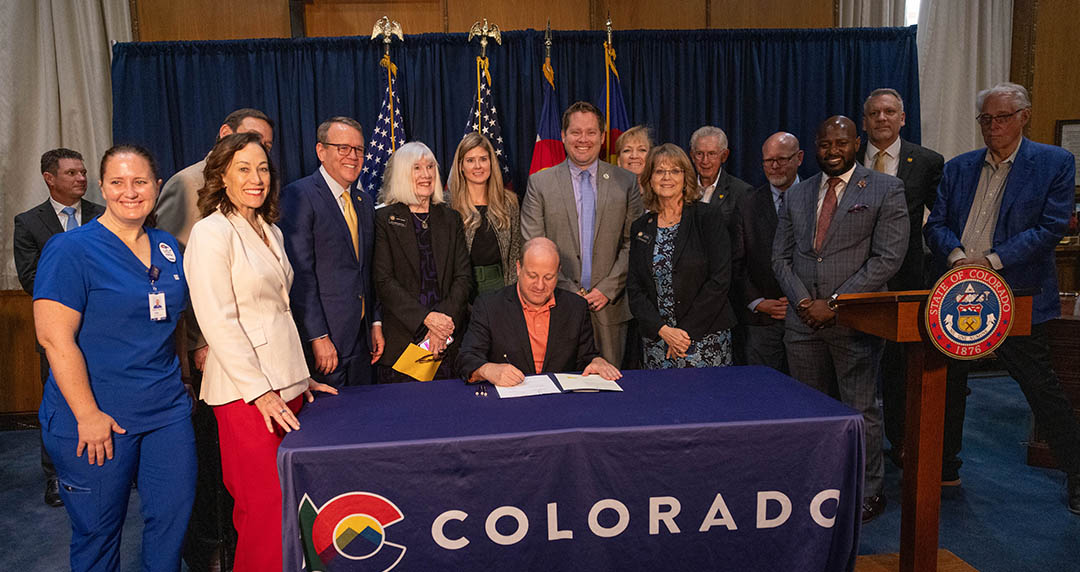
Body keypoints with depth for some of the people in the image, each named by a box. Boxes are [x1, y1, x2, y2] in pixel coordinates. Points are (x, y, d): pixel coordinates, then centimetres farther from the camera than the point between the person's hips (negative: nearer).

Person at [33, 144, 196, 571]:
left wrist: (181, 384, 12)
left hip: (167, 411, 5)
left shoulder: (168, 248, 9)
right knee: (97, 530, 10)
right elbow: (54, 337, -15)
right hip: (97, 419, -5)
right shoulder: (71, 249, -10)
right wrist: (88, 415, -16)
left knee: (174, 517, 10)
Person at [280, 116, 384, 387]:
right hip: (322, 339, -7)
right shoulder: (298, 196, -10)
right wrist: (318, 337, -19)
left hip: (361, 339, 7)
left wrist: (375, 322, 12)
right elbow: (299, 273, -16)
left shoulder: (365, 203, 14)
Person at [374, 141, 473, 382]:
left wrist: (445, 320, -10)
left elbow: (464, 277, 5)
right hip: (401, 338, -2)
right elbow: (384, 281, -7)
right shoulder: (385, 219, 1)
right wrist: (426, 318, -16)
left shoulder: (450, 218, 11)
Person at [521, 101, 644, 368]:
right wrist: (568, 291, -8)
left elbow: (634, 244, 3)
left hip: (610, 307, 1)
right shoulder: (540, 183, 3)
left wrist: (607, 289, -7)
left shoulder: (626, 181, 7)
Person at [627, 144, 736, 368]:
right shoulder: (640, 228, 9)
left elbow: (720, 278, -8)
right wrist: (663, 330, -10)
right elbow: (634, 288, 5)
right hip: (656, 339, 3)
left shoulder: (708, 216, -2)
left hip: (706, 338, -3)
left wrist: (686, 330, -12)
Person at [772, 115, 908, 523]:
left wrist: (834, 303, -12)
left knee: (861, 409, 3)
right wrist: (803, 301, -5)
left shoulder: (885, 190, 0)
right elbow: (780, 257, 11)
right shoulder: (796, 195, 14)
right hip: (803, 319, 4)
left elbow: (888, 257, -8)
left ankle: (868, 492, 20)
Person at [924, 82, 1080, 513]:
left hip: (1015, 297, -4)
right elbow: (936, 224, 5)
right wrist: (956, 255, -15)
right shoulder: (958, 168, 10)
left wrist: (992, 260, -19)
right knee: (948, 383, 14)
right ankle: (944, 466, 31)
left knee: (1042, 389, 2)